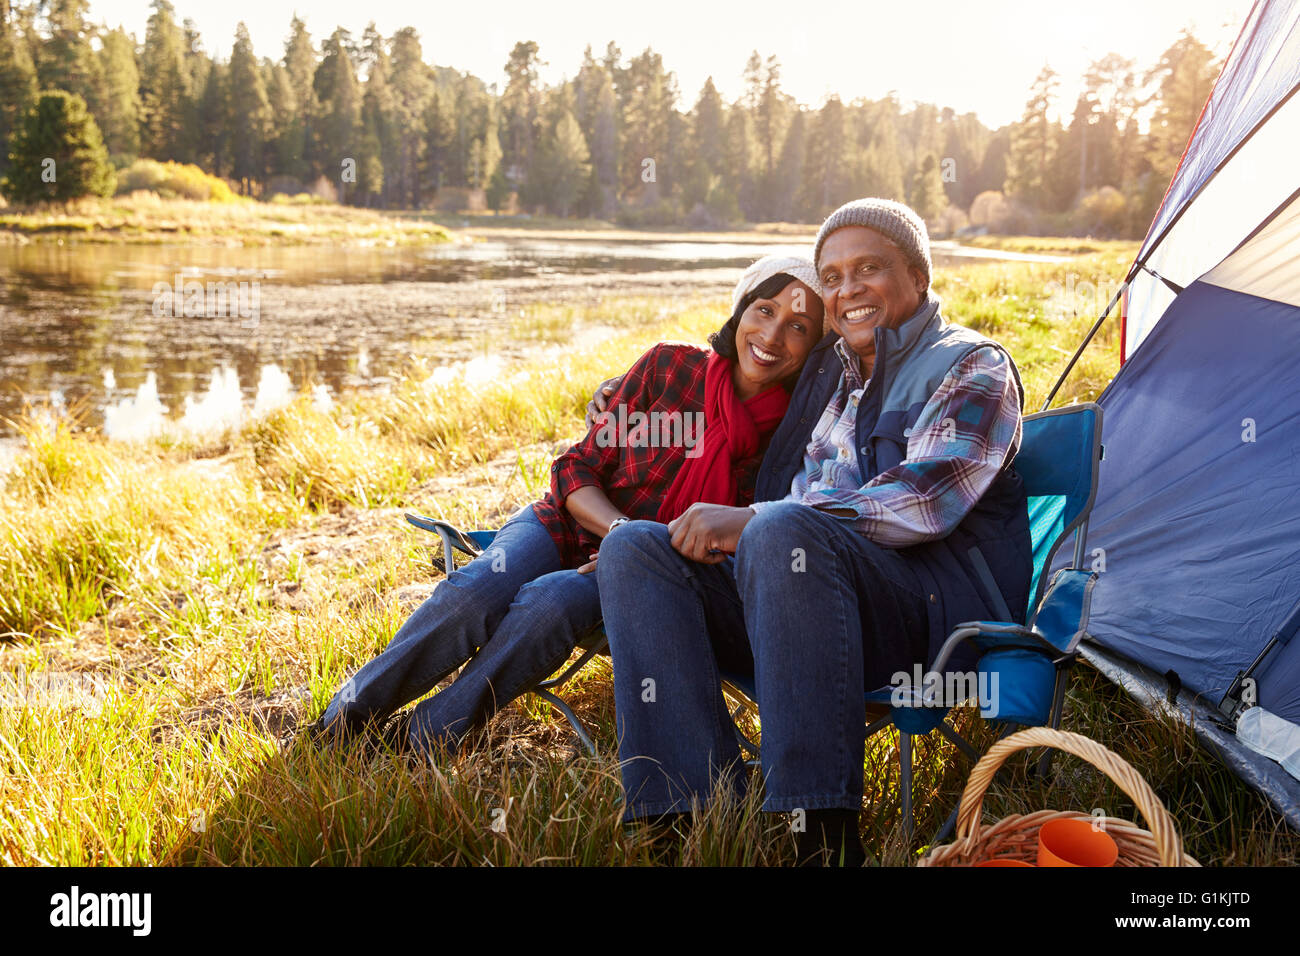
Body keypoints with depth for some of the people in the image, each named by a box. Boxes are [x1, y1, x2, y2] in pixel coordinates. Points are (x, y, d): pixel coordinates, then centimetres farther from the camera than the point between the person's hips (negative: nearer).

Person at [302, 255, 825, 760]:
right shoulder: (669, 365, -7)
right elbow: (577, 469, -3)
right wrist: (623, 531, -22)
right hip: (570, 526, 1)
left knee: (551, 600, -34)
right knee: (476, 592, -28)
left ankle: (426, 737, -23)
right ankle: (347, 716, -12)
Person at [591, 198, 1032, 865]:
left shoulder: (972, 368, 4)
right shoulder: (825, 370, 24)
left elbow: (922, 502, -14)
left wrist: (749, 521, -17)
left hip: (939, 610, -6)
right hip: (800, 586, 7)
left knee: (781, 532, -37)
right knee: (634, 548, -12)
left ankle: (824, 834, -33)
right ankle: (696, 806, -25)